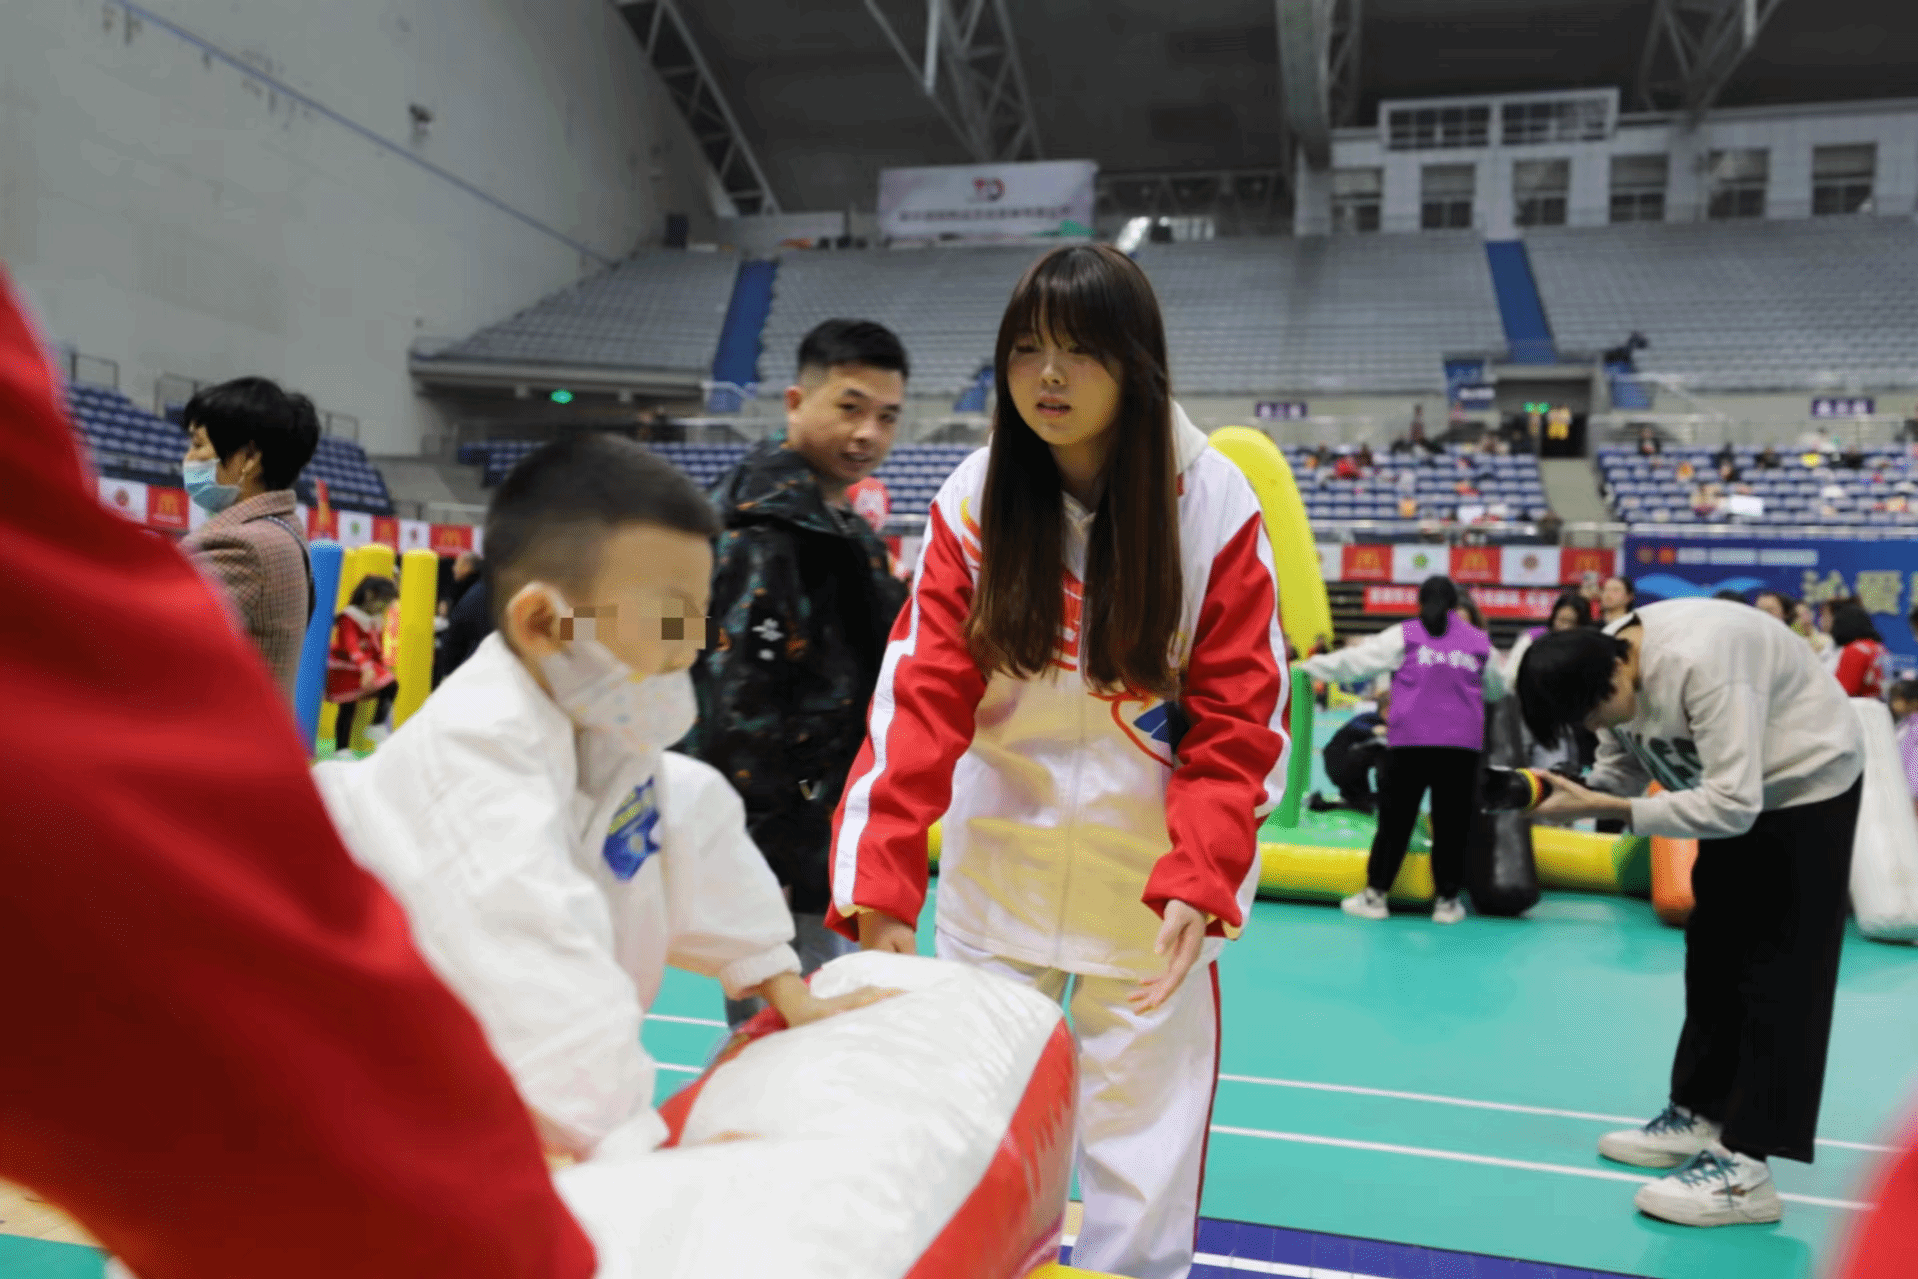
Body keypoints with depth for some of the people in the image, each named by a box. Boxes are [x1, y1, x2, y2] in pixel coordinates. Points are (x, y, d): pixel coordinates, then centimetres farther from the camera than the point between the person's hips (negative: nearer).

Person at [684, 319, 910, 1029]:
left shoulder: (849, 532, 15)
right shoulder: (761, 532, -17)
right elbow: (735, 708, -22)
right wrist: (762, 872, -22)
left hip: (833, 857, 10)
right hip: (781, 866, -10)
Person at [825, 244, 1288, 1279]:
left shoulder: (1215, 505, -11)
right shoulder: (973, 500, -8)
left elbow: (1237, 722, -10)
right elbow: (920, 694, -14)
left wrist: (1197, 883, -22)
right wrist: (880, 883, -23)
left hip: (1150, 869, -1)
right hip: (997, 855, 2)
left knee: (1140, 1127, 10)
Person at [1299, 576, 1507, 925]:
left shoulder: (1405, 635, 4)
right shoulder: (1478, 641, 13)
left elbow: (1356, 660, 5)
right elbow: (1497, 689, 28)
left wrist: (1310, 666, 18)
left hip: (1411, 741, -2)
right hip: (1463, 743, 2)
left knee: (1395, 818, 3)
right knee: (1452, 822, 8)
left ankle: (1375, 894, 7)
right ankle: (1447, 900, 12)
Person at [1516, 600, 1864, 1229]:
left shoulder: (1701, 663, -38)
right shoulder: (1606, 662, -12)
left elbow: (1732, 804, -38)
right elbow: (1622, 771, -3)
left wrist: (1602, 810, -38)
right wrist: (1570, 794, -24)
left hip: (1808, 782, -8)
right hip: (1736, 793, 8)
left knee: (1780, 973, -10)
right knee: (1714, 957, 11)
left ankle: (1745, 1167, -10)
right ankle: (1697, 1114, 22)